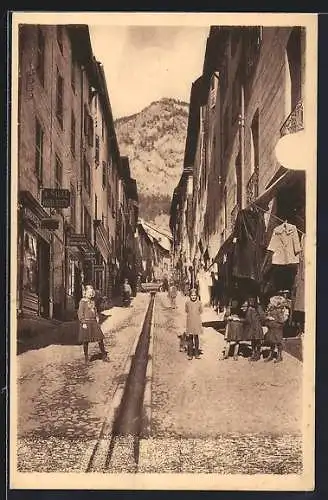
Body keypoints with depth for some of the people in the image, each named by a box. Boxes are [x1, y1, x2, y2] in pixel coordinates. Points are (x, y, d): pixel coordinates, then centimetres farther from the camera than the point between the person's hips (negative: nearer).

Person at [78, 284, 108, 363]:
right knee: (86, 341, 4)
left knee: (100, 338, 3)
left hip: (93, 322, 6)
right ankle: (86, 357, 16)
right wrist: (83, 323, -16)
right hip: (86, 322, -6)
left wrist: (97, 317, 12)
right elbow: (80, 313, -11)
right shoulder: (83, 301, -9)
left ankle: (104, 355, 11)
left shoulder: (92, 300, 11)